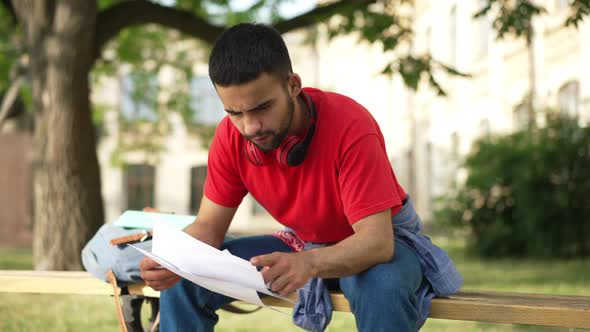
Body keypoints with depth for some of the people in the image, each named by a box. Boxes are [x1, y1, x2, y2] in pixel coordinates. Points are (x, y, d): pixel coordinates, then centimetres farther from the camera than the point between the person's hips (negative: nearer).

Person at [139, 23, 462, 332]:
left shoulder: (349, 126, -31)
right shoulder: (231, 136, -16)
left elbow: (375, 240, -35)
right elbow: (209, 225, -8)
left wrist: (310, 263, -54)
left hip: (380, 241, -5)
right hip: (303, 244, 5)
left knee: (381, 288, -40)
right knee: (184, 278, -12)